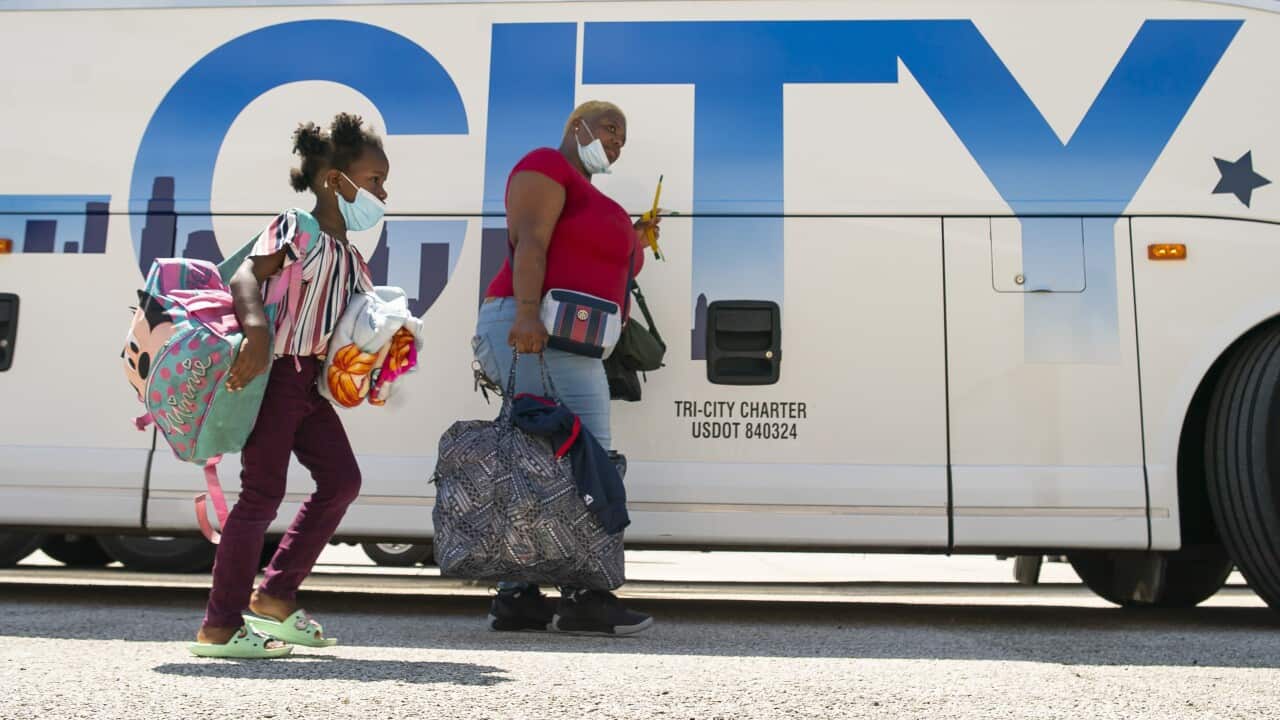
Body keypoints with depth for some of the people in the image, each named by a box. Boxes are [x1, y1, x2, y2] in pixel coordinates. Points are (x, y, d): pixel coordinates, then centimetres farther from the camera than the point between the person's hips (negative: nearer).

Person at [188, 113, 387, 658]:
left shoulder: (352, 259, 19)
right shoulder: (296, 229, -6)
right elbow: (246, 275, -20)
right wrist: (258, 332, -37)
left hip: (313, 382, 9)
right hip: (274, 372, -9)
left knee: (341, 480, 7)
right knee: (264, 492, -8)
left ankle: (275, 597, 17)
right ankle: (220, 626, 1)